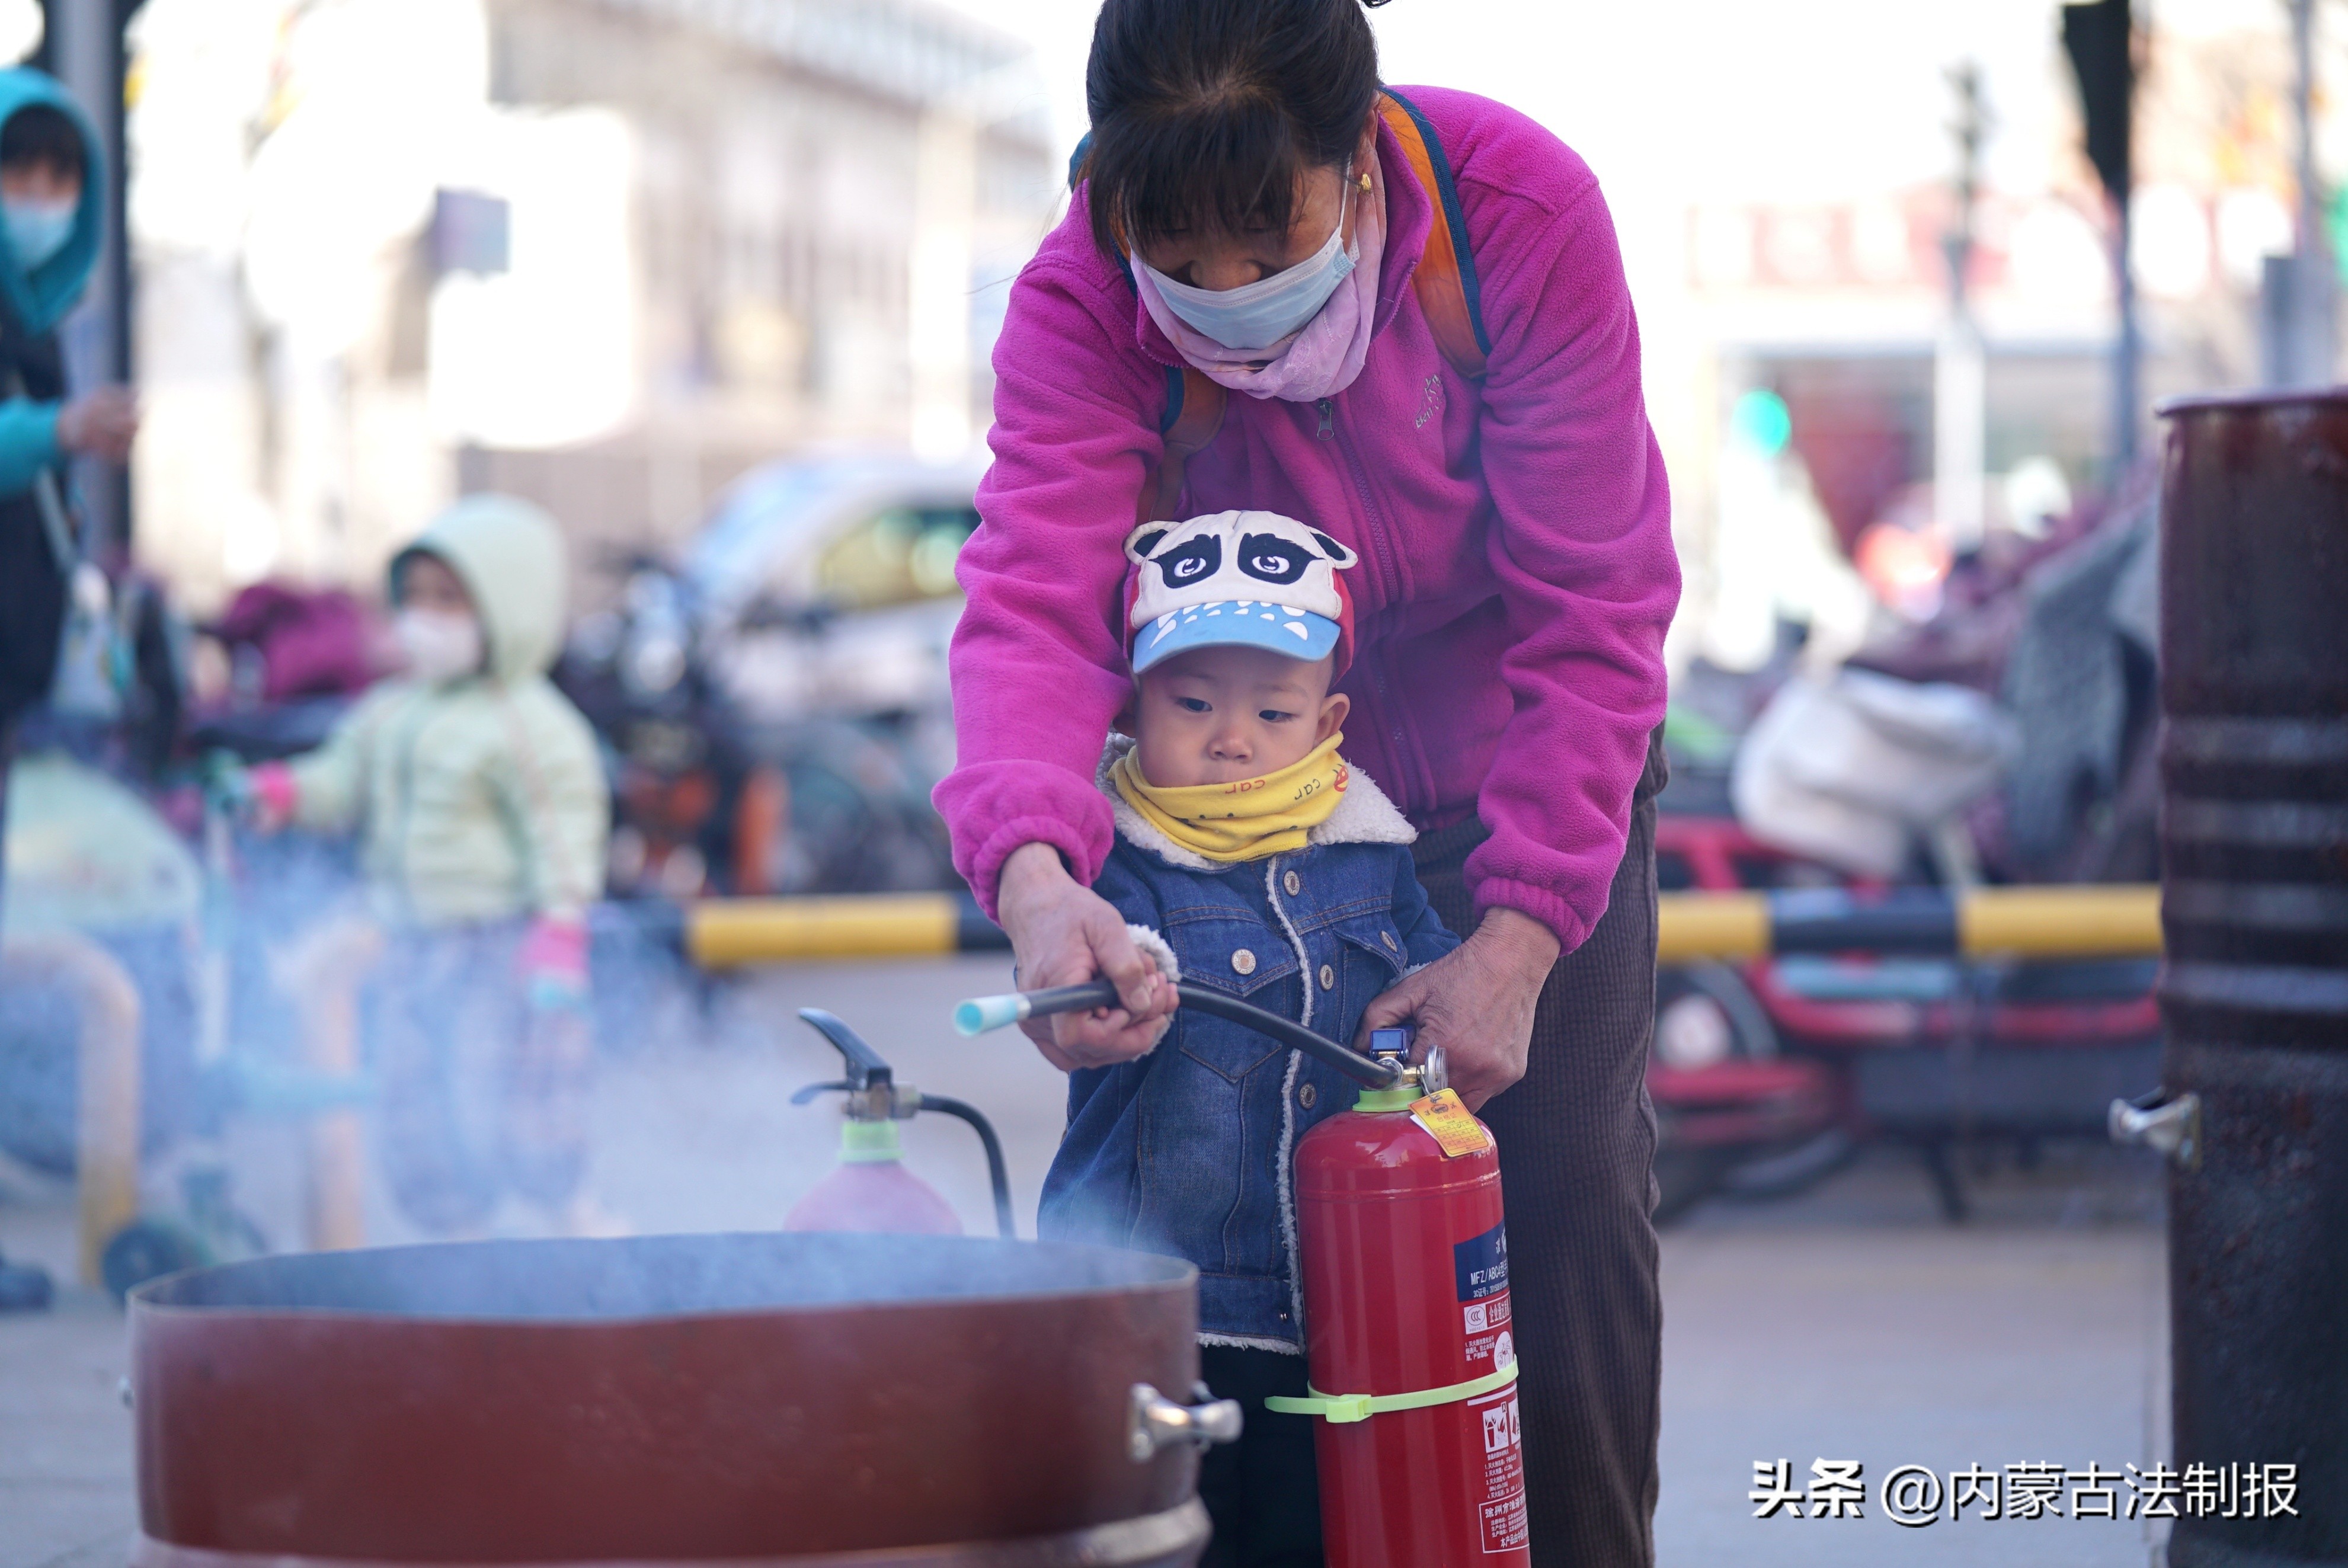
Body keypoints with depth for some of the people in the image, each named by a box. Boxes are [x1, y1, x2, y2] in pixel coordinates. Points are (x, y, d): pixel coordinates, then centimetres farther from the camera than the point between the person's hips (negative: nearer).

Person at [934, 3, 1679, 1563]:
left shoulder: (1520, 208, -28)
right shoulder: (1080, 302, -26)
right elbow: (1034, 601, -39)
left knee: (1566, 1185, -6)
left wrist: (1520, 937, -31)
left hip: (1526, 770, 0)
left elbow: (1595, 610, -24)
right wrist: (1033, 876, -60)